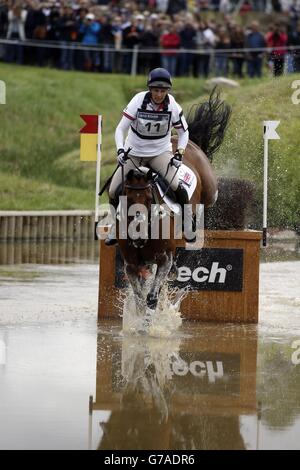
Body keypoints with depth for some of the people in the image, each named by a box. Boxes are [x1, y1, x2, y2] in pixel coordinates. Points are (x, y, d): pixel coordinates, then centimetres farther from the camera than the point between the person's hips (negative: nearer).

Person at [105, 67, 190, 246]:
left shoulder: (172, 106, -14)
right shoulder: (139, 101, -18)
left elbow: (184, 132, -1)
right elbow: (121, 129, -14)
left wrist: (180, 153, -17)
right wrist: (120, 149, -30)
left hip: (160, 152, -1)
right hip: (134, 152, 1)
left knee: (178, 187, -24)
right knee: (113, 193, -5)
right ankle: (116, 227, 21)